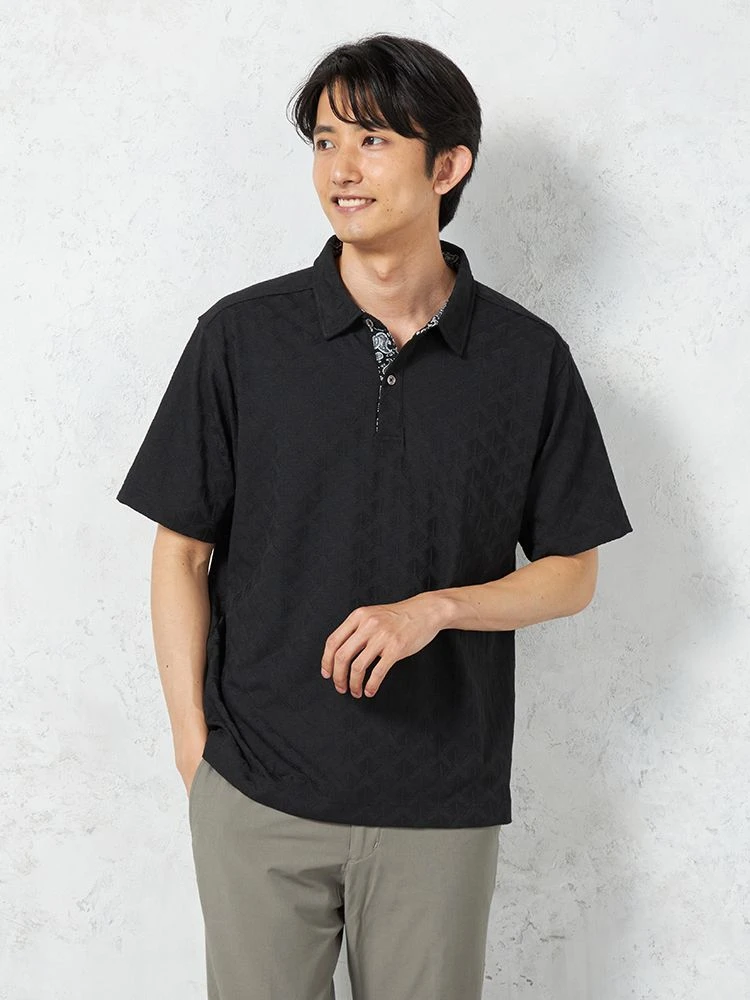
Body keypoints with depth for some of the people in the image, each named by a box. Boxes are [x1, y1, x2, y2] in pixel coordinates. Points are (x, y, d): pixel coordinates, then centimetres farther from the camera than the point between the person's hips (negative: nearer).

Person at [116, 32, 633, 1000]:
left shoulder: (528, 357, -2)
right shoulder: (240, 335, -3)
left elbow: (571, 574, 4)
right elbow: (183, 554, 2)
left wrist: (434, 607, -13)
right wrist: (194, 744, -2)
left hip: (444, 802, 1)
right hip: (257, 795, 0)